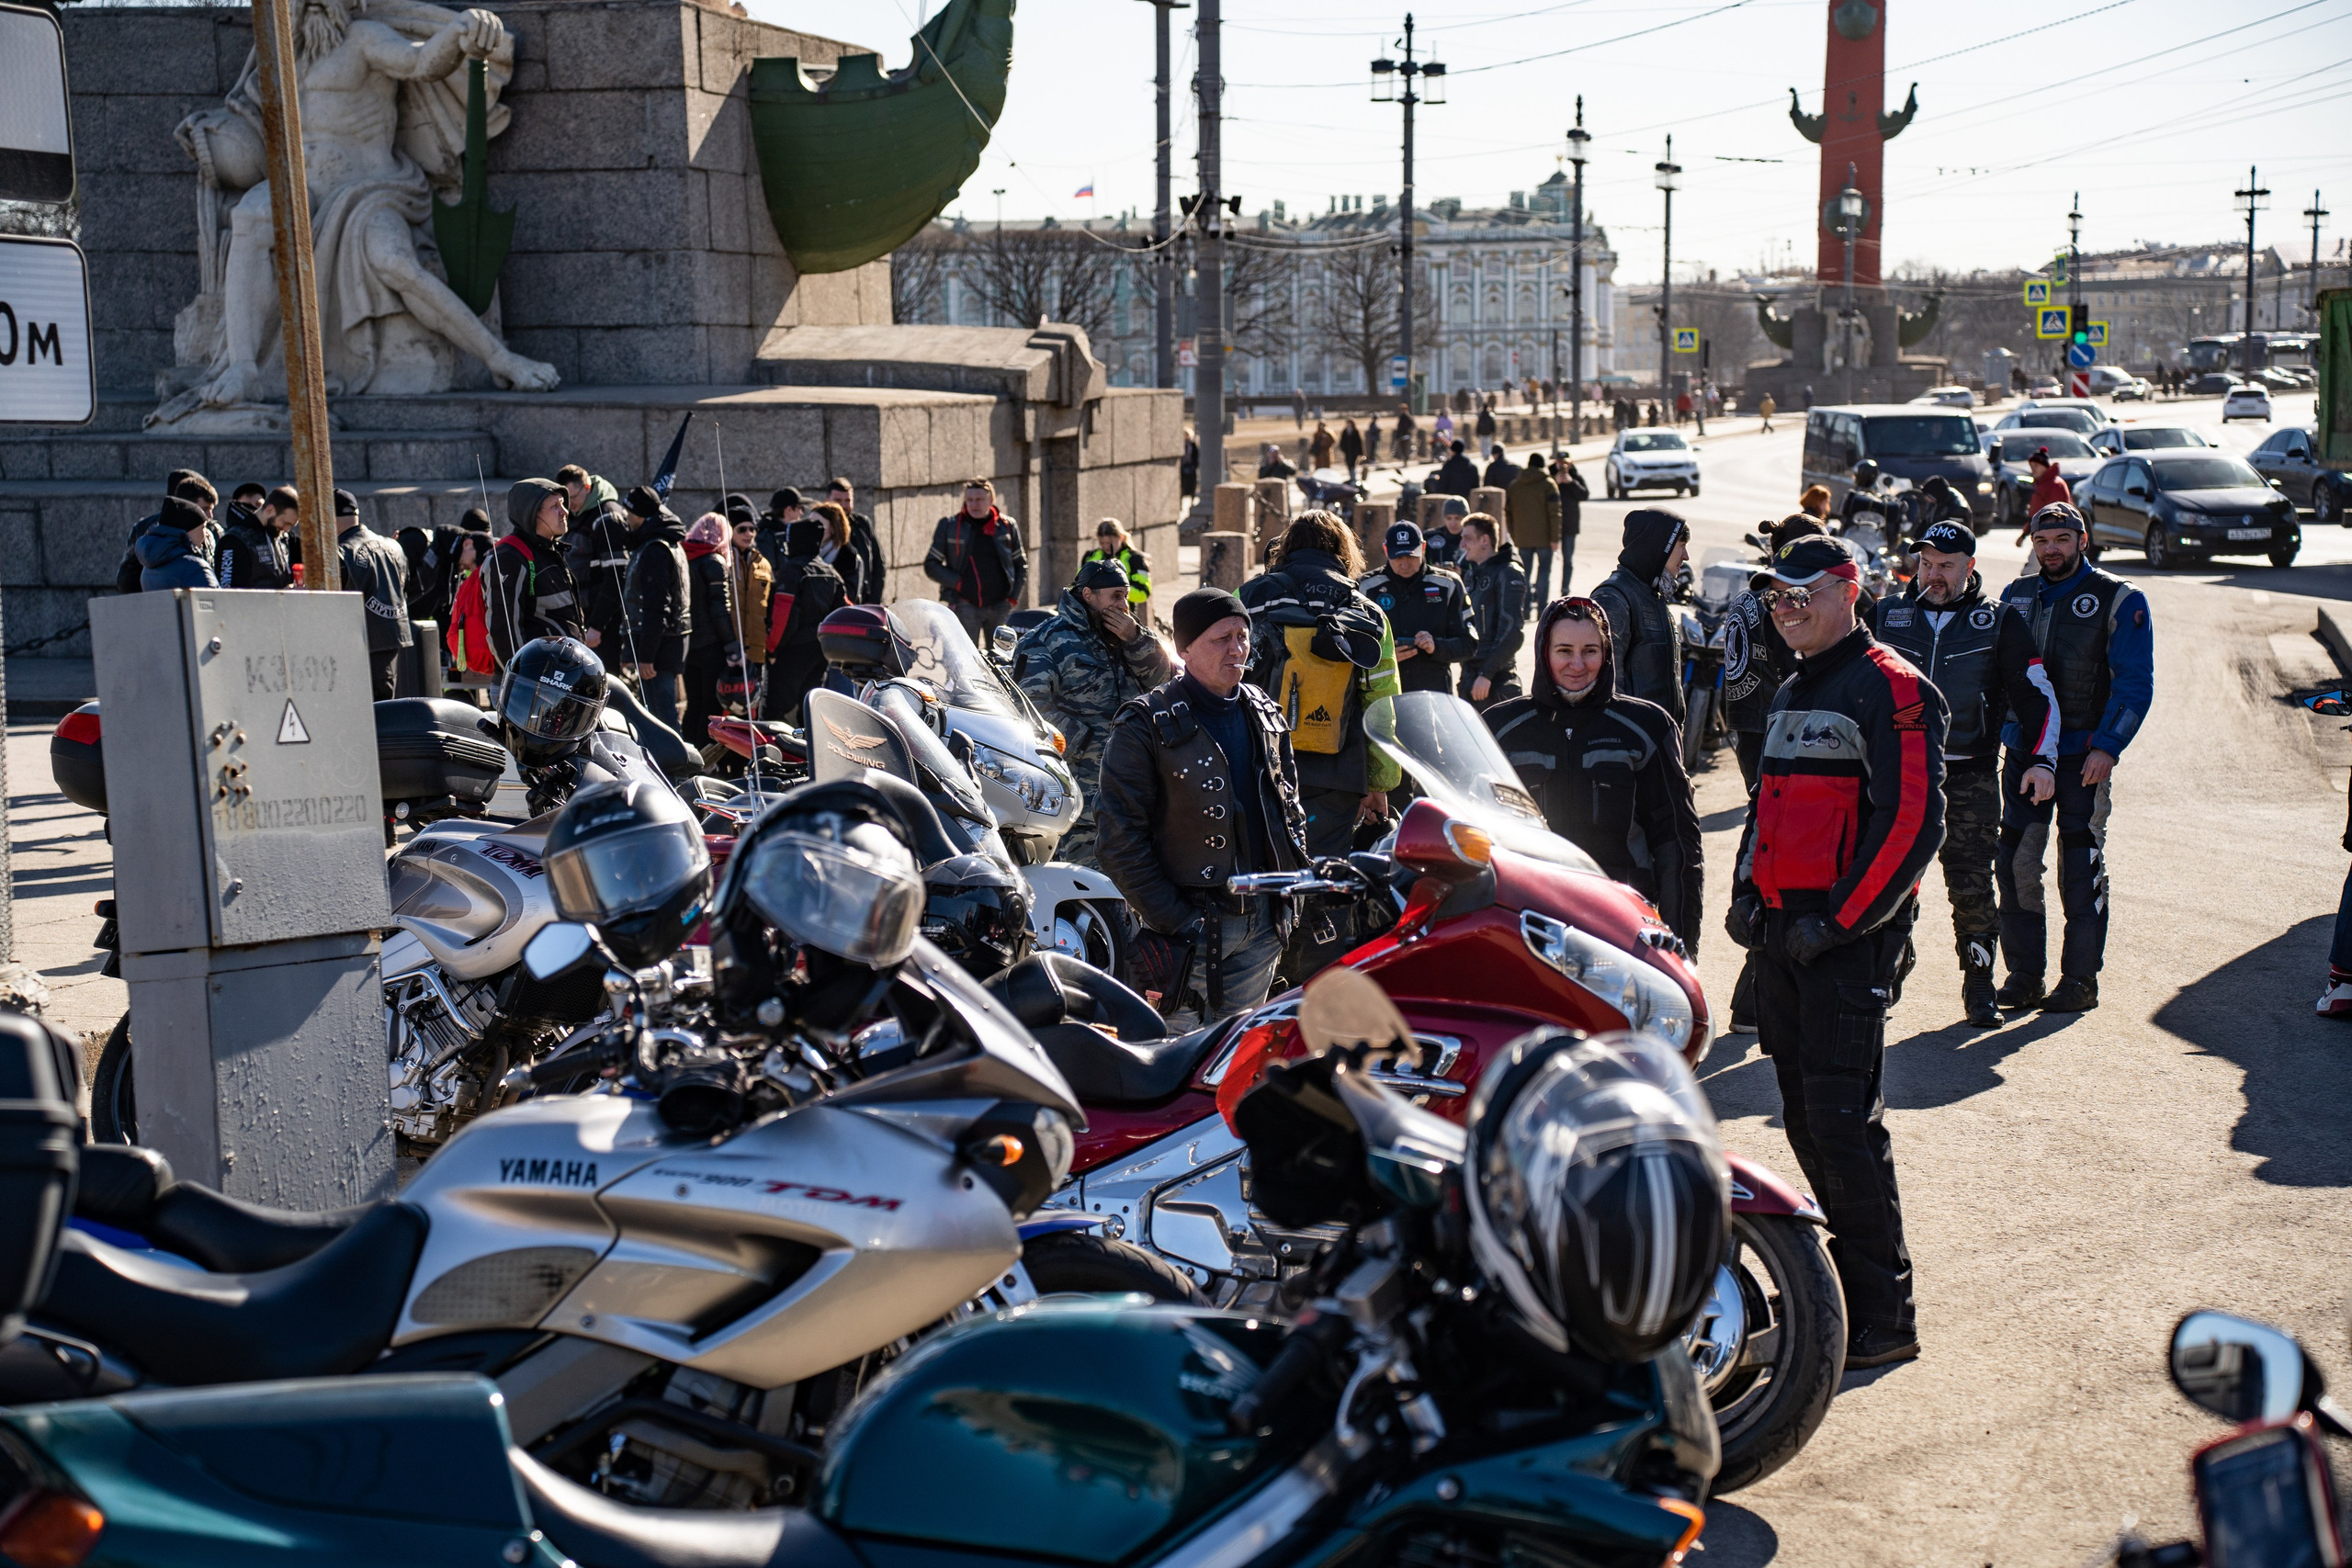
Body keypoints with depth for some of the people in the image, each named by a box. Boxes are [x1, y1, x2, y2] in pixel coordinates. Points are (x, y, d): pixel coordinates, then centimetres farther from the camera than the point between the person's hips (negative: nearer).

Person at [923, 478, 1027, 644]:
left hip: (1000, 606, 2)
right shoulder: (949, 525, 4)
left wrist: (1014, 598, 4)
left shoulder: (1007, 526, 9)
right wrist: (957, 583, -7)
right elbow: (931, 565, 6)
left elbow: (1021, 565, 15)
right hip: (965, 605, -2)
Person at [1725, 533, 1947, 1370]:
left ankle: (1883, 1316, -4)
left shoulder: (1893, 687, -7)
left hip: (1849, 938, -9)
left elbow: (1914, 821, -15)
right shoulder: (1793, 694, 20)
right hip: (1782, 930, 9)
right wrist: (1747, 893, 12)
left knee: (1841, 1118, -11)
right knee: (1805, 1114, 11)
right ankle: (1847, 1271, 23)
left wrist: (1843, 921, -17)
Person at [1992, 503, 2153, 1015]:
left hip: (2085, 756, -4)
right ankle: (2024, 974, 11)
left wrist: (2107, 747, -15)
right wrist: (2006, 734, 5)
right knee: (2015, 863, 2)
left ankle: (2080, 978, 8)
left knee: (2081, 867, 0)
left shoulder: (2119, 601, -1)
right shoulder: (2014, 597, 12)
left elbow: (2135, 684, -5)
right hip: (2022, 754, 4)